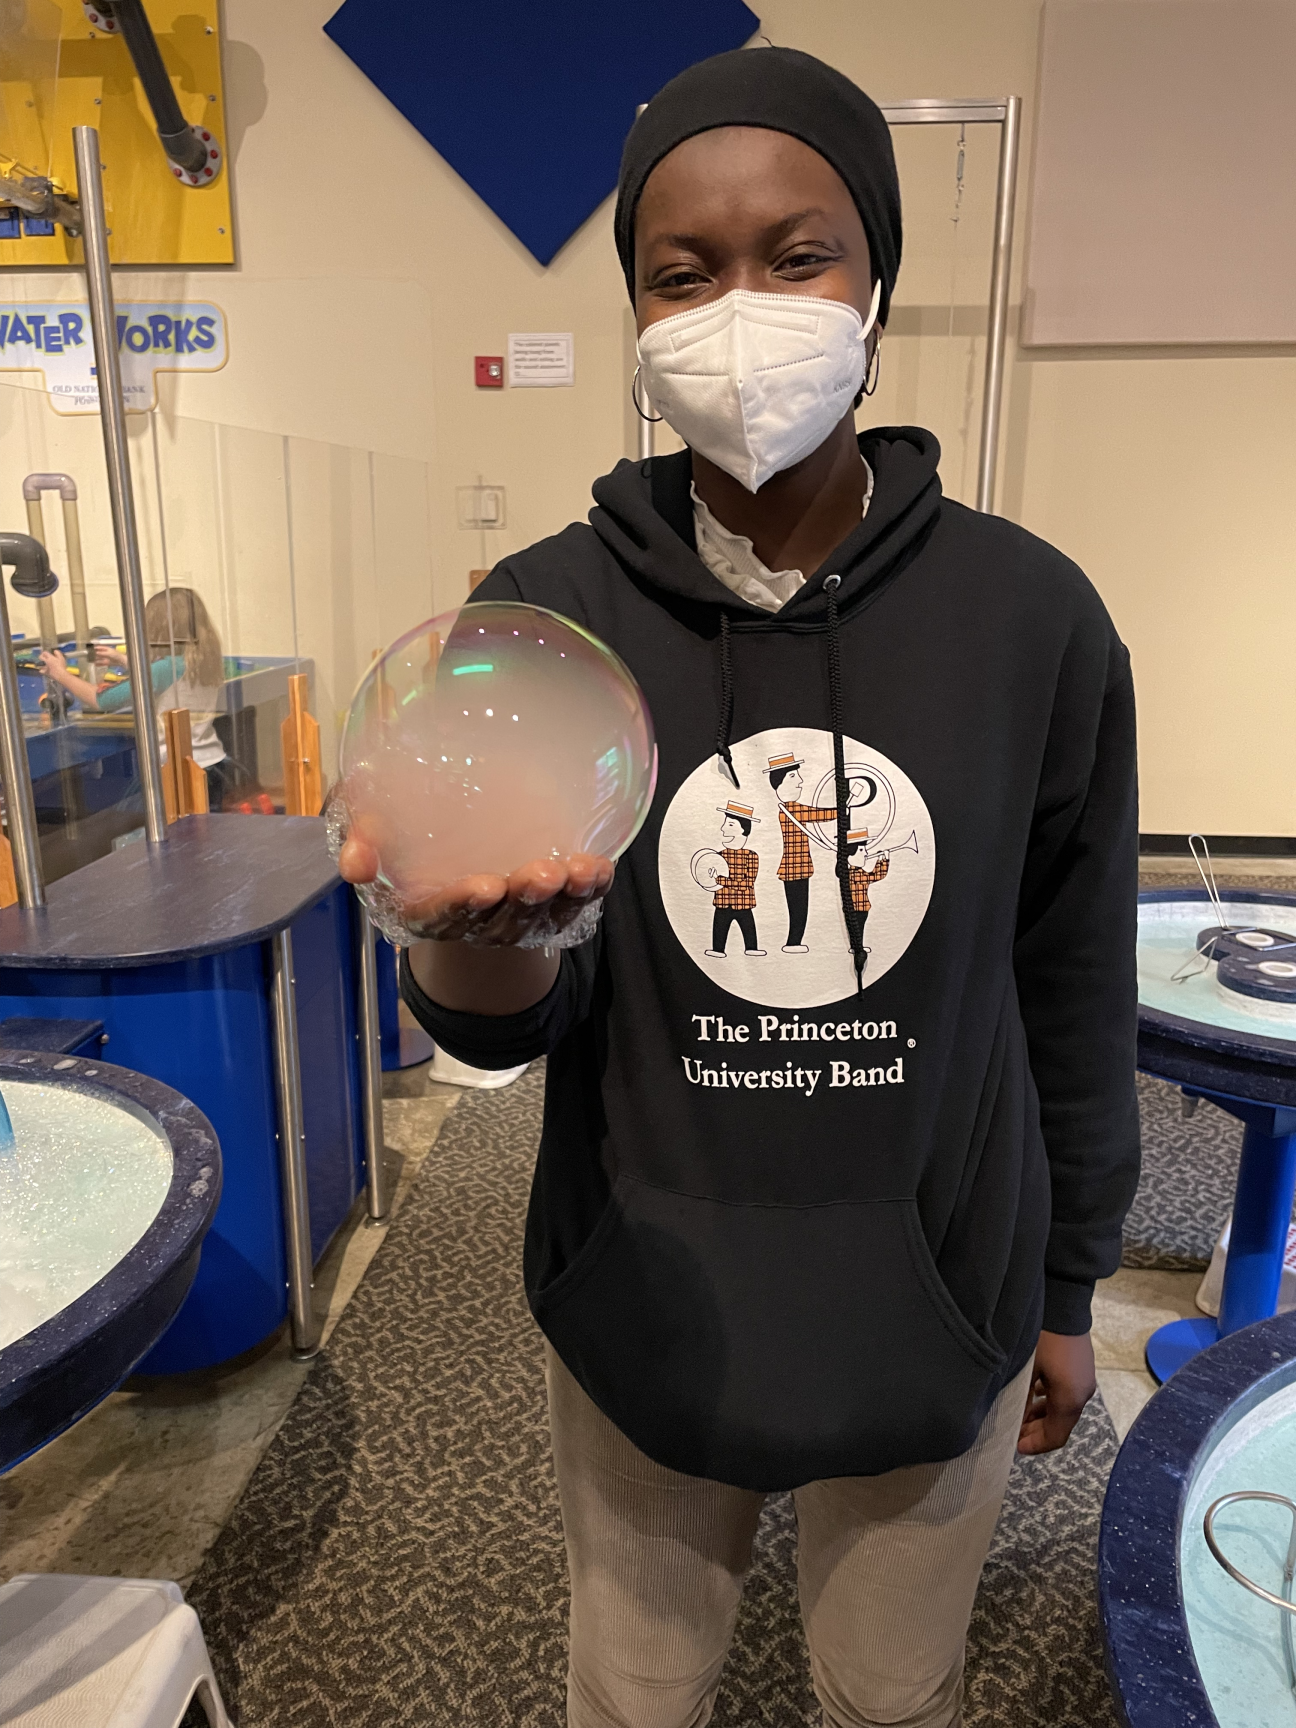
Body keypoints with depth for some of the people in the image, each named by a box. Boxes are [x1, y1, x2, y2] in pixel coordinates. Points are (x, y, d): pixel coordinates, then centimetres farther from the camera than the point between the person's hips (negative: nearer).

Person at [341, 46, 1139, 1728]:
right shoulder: (542, 613, -12)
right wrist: (474, 944, -36)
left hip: (938, 1329, 1)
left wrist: (1067, 1290, 7)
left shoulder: (1033, 614, -11)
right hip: (645, 1323, 0)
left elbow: (1076, 997, -2)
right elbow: (512, 1026, -12)